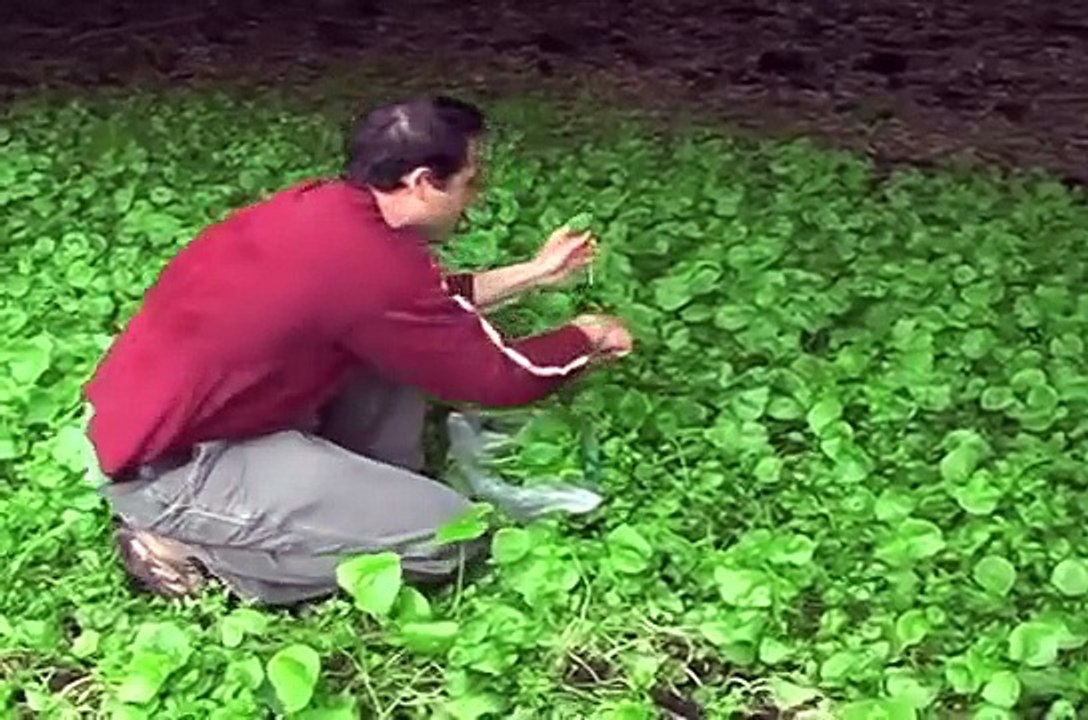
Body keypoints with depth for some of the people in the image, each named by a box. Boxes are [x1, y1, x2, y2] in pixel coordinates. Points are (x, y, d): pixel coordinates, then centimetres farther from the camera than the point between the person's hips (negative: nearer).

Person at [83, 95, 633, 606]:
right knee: (453, 535, -11)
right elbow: (499, 375, -11)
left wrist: (532, 274, 25)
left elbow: (428, 299, 22)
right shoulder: (367, 261, -23)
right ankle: (194, 545, -5)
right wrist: (585, 337, 7)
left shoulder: (324, 207, 2)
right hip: (167, 467, -10)